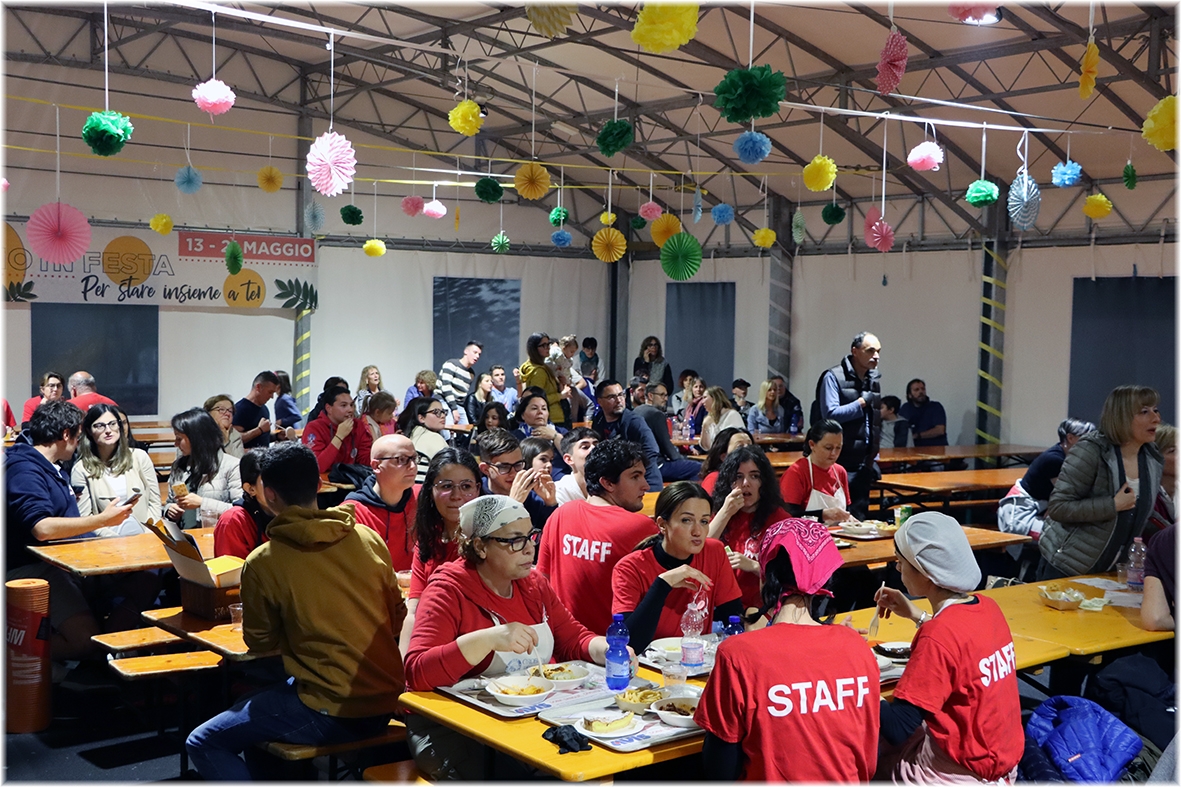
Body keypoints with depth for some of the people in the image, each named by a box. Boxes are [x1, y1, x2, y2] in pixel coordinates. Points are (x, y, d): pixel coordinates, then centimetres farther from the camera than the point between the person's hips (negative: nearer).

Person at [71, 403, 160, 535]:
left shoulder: (139, 457, 8)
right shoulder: (81, 470, 2)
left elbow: (154, 503, 9)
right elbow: (85, 518, -1)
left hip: (143, 533, 2)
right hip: (109, 541, -2)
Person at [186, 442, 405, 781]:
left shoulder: (262, 563, -12)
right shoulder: (369, 539, -1)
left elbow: (260, 642, 3)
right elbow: (397, 619, 9)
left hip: (334, 713, -6)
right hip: (387, 703, 6)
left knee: (203, 744, 9)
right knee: (251, 707, 28)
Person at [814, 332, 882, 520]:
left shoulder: (874, 379, 14)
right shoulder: (833, 377, -9)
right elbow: (830, 414, -20)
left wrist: (873, 456, 19)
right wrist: (861, 402, -15)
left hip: (864, 463, 7)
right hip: (841, 462, -7)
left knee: (860, 517, 11)